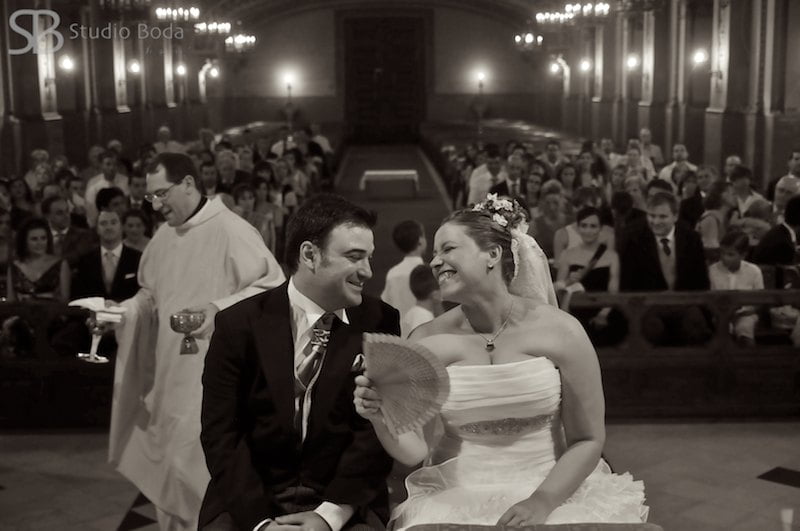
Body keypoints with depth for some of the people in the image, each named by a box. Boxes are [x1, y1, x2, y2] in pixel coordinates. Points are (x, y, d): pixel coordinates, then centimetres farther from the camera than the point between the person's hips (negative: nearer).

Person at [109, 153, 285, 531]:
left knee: (194, 467, -7)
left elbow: (275, 286, -18)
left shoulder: (231, 231, -15)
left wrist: (220, 309, -27)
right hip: (169, 373, 8)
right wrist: (119, 313, -1)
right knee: (168, 465, 15)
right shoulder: (163, 237, 9)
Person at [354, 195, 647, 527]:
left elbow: (587, 441, -1)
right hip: (456, 500, 1)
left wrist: (542, 501, -14)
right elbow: (413, 450, -4)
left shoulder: (561, 332, -6)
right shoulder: (426, 341, -1)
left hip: (552, 495, -1)